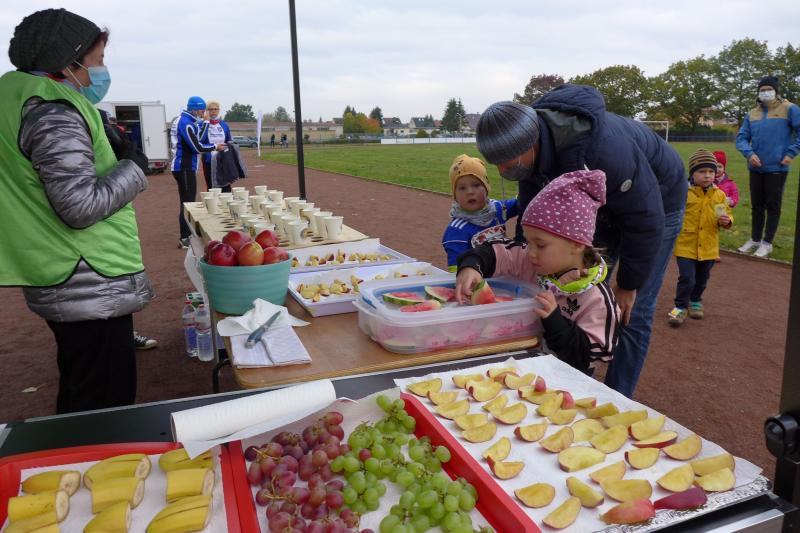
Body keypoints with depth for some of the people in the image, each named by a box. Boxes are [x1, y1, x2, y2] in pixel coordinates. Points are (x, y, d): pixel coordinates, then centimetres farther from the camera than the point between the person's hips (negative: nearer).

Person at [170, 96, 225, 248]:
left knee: (188, 201, 15)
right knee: (188, 202, -7)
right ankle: (184, 238, -4)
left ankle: (187, 234, 22)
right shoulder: (186, 123, -15)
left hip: (183, 166, 10)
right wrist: (215, 147, -6)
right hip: (185, 168, -10)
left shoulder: (181, 120, 16)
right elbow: (197, 147, -18)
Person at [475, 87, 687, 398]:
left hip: (656, 202, -7)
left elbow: (645, 220, -32)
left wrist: (628, 284, -21)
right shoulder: (531, 140, -20)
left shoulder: (604, 149, -44)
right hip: (603, 204, 7)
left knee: (632, 312, -8)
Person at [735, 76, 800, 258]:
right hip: (756, 168, 4)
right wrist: (749, 153, -12)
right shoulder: (752, 114, 8)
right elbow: (741, 137, 5)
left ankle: (767, 243, 11)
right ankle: (755, 239, 24)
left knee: (773, 206, 3)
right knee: (756, 205, 12)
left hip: (777, 167, -4)